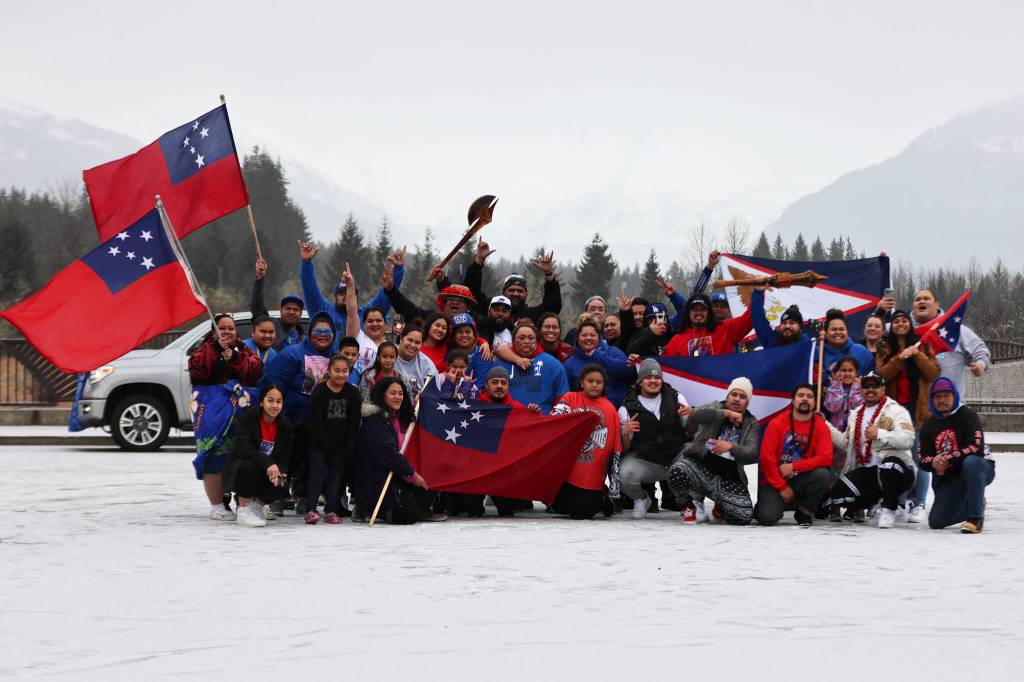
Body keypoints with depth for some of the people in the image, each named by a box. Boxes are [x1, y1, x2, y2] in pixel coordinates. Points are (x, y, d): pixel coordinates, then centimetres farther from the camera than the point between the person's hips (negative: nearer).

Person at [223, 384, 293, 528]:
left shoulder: (285, 425, -3)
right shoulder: (248, 417, -16)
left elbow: (285, 457, -1)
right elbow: (242, 447, -28)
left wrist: (279, 471, -26)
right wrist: (268, 463, -39)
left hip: (268, 474, 4)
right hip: (240, 470, -4)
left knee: (282, 486, -26)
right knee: (249, 465, -38)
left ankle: (257, 503, 8)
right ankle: (243, 510, -21)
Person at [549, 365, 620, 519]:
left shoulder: (610, 409, 2)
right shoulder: (570, 398, 5)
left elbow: (616, 448, 3)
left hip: (592, 476, -2)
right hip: (566, 468, 2)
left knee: (580, 512, -7)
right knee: (559, 507, 8)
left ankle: (602, 498, 23)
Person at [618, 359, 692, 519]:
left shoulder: (676, 399, 7)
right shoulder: (628, 408, 2)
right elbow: (624, 449, 2)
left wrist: (691, 416, -11)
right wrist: (625, 433, -20)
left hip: (677, 456, 1)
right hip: (644, 460, -1)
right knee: (626, 475, -32)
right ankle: (641, 499, 6)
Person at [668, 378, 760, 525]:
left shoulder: (751, 423, 11)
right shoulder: (716, 408, 6)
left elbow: (752, 455, -2)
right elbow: (695, 415, -18)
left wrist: (731, 446, -21)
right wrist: (727, 413, -19)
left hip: (728, 478, 2)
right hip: (700, 465, -2)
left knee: (744, 516, -19)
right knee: (677, 472, -36)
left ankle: (721, 507, 21)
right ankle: (693, 505, -1)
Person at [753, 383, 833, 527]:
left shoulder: (821, 426, -2)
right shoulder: (777, 423, -6)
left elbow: (826, 458, -14)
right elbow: (766, 457, -10)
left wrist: (793, 467, -20)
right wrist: (782, 487, -13)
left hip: (801, 480, 2)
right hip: (775, 481, -2)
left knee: (823, 474, -29)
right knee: (767, 518, -26)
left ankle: (804, 512, -5)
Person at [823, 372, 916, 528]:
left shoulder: (896, 410, -2)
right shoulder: (856, 414, 21)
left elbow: (907, 440, -16)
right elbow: (845, 443, 19)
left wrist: (879, 434, -26)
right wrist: (825, 425, 12)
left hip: (895, 468, -5)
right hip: (865, 471, 5)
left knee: (890, 464, -42)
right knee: (839, 491, -21)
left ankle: (888, 509, -17)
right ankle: (861, 504, 14)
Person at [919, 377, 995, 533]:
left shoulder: (968, 415, -11)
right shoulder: (929, 425, 7)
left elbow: (977, 448, -24)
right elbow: (923, 459, 4)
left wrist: (949, 459, -26)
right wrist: (933, 462, -20)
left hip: (979, 469, -5)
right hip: (947, 478, 5)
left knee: (971, 462, -41)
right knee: (936, 522, -8)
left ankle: (976, 518, -33)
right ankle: (974, 505, 21)